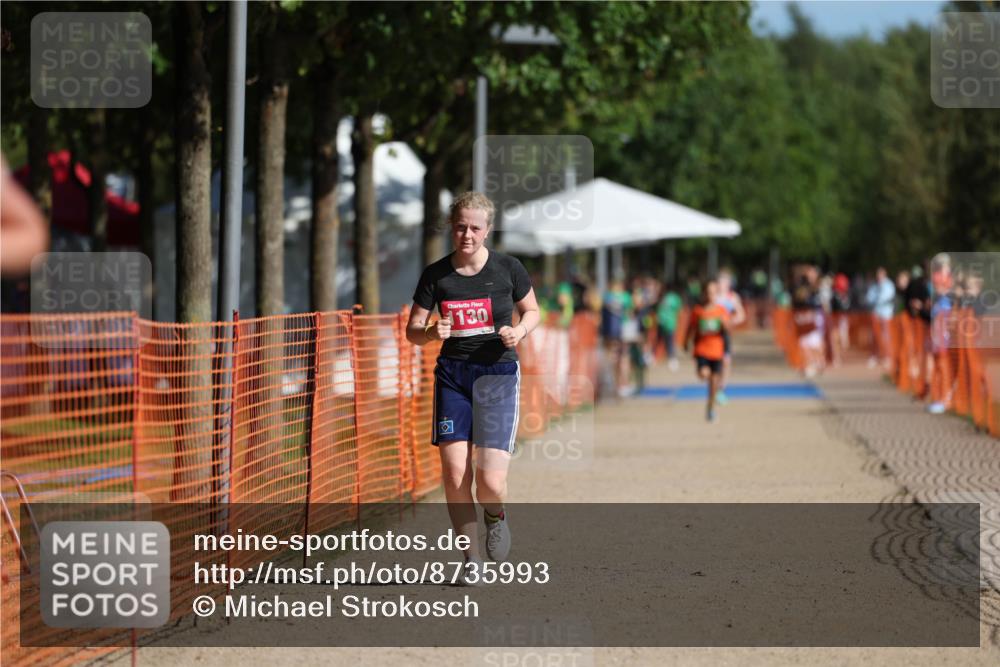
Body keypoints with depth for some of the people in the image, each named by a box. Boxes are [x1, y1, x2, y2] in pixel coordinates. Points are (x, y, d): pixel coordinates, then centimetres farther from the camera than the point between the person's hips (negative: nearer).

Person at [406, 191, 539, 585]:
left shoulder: (507, 268, -3)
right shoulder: (435, 275, 0)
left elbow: (532, 311, 11)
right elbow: (412, 331, 5)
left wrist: (519, 332, -10)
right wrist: (432, 333, -17)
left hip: (498, 373, -2)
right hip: (452, 374, 2)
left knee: (490, 482, -13)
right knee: (454, 474, -5)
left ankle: (495, 516, 24)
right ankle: (471, 556, 13)